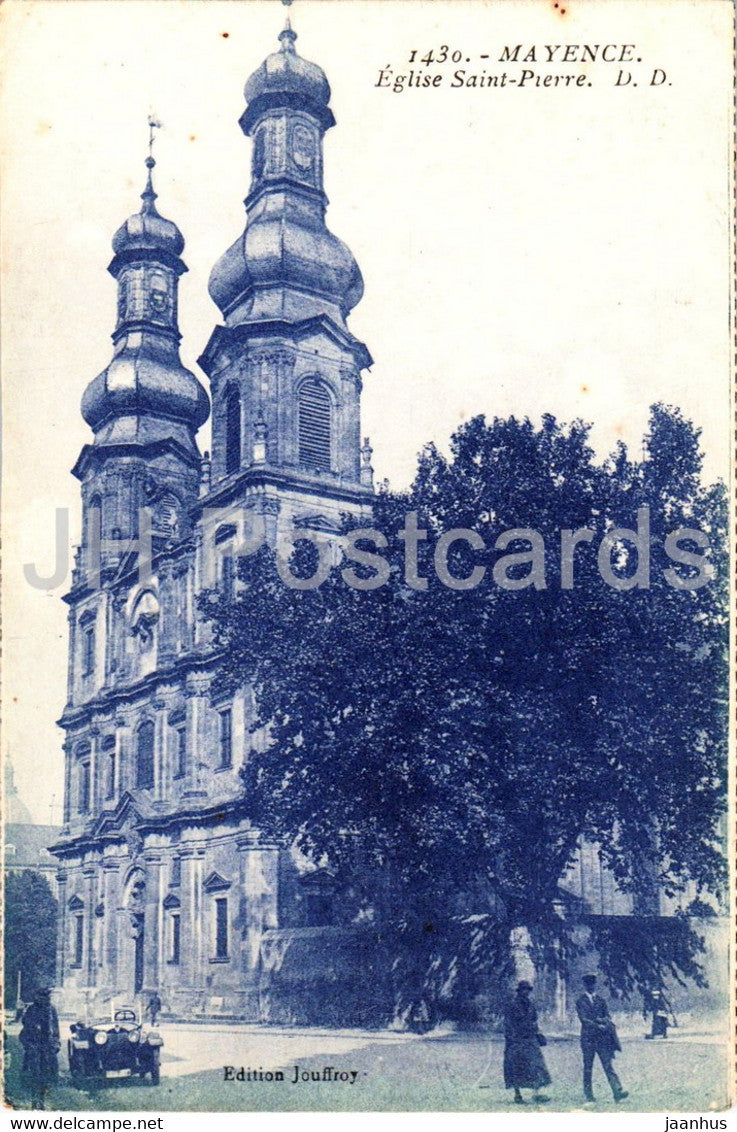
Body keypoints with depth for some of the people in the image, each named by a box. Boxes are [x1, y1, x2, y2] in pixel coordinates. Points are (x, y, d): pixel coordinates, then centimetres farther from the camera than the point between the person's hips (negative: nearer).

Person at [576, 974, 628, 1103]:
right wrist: (598, 1026, -18)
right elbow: (583, 1019, -8)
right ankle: (588, 1094, 14)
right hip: (588, 1037, -2)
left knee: (608, 1065, -7)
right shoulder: (580, 1002, 2)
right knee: (588, 1067, 4)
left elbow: (607, 1017, 10)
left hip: (603, 1037, 2)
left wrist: (601, 1020, -12)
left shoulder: (601, 1000, 13)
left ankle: (617, 1092, -17)